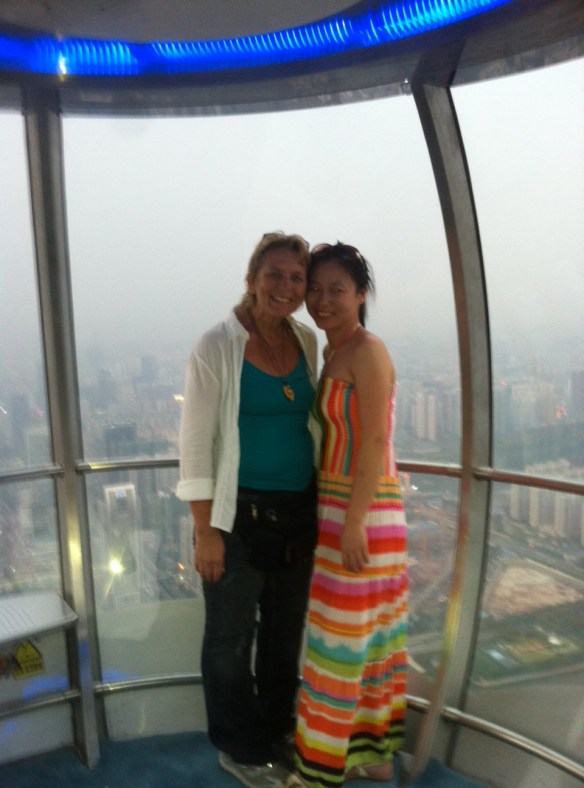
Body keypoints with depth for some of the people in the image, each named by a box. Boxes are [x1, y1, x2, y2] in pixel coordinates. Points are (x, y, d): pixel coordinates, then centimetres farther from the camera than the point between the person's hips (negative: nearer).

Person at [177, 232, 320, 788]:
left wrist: (318, 505, 12)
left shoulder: (306, 340, 4)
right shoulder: (219, 345, -13)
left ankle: (277, 730, 44)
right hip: (240, 514, -5)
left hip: (298, 512, 6)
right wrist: (206, 529, -15)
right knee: (232, 636, 12)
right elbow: (196, 440, -13)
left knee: (286, 630, 20)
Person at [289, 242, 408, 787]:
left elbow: (376, 441, -20)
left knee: (339, 641, 2)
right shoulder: (335, 356, 12)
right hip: (343, 509, 9)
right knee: (372, 636, 17)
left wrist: (353, 522, -21)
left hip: (363, 511, -9)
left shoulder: (367, 350, -14)